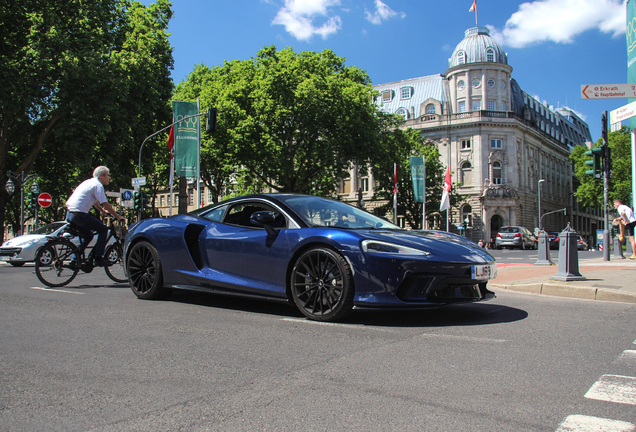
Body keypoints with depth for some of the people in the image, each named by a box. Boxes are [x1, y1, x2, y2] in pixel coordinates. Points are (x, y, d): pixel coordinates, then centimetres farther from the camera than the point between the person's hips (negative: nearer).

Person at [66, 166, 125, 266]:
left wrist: (103, 211, 35)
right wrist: (117, 216, -6)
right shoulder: (97, 185, -9)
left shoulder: (89, 182, 20)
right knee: (103, 229, -2)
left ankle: (74, 260, 23)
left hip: (69, 214, 10)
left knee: (88, 235, 24)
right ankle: (98, 258, -3)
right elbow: (105, 204, -13)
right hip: (79, 215, -10)